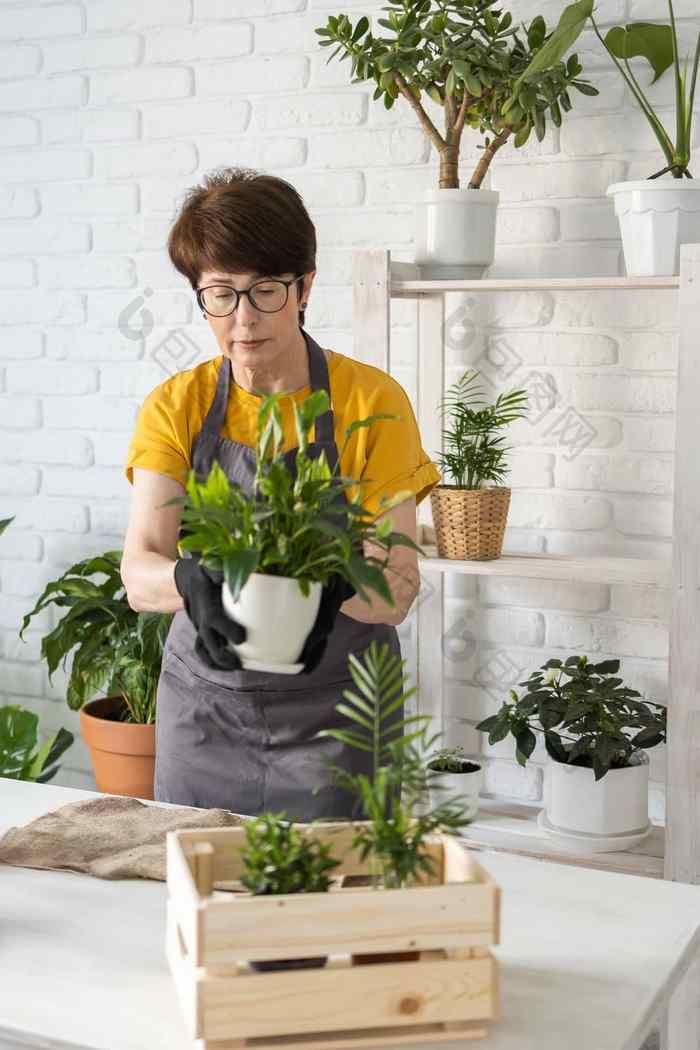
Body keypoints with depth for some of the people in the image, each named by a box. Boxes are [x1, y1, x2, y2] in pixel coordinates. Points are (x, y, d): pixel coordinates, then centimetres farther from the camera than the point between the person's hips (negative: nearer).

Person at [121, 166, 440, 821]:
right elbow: (139, 569, -12)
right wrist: (190, 582, -34)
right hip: (204, 711, 2)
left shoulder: (372, 400, -7)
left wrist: (333, 586, -33)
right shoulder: (176, 406, -1)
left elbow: (397, 589, -11)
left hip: (337, 712, -2)